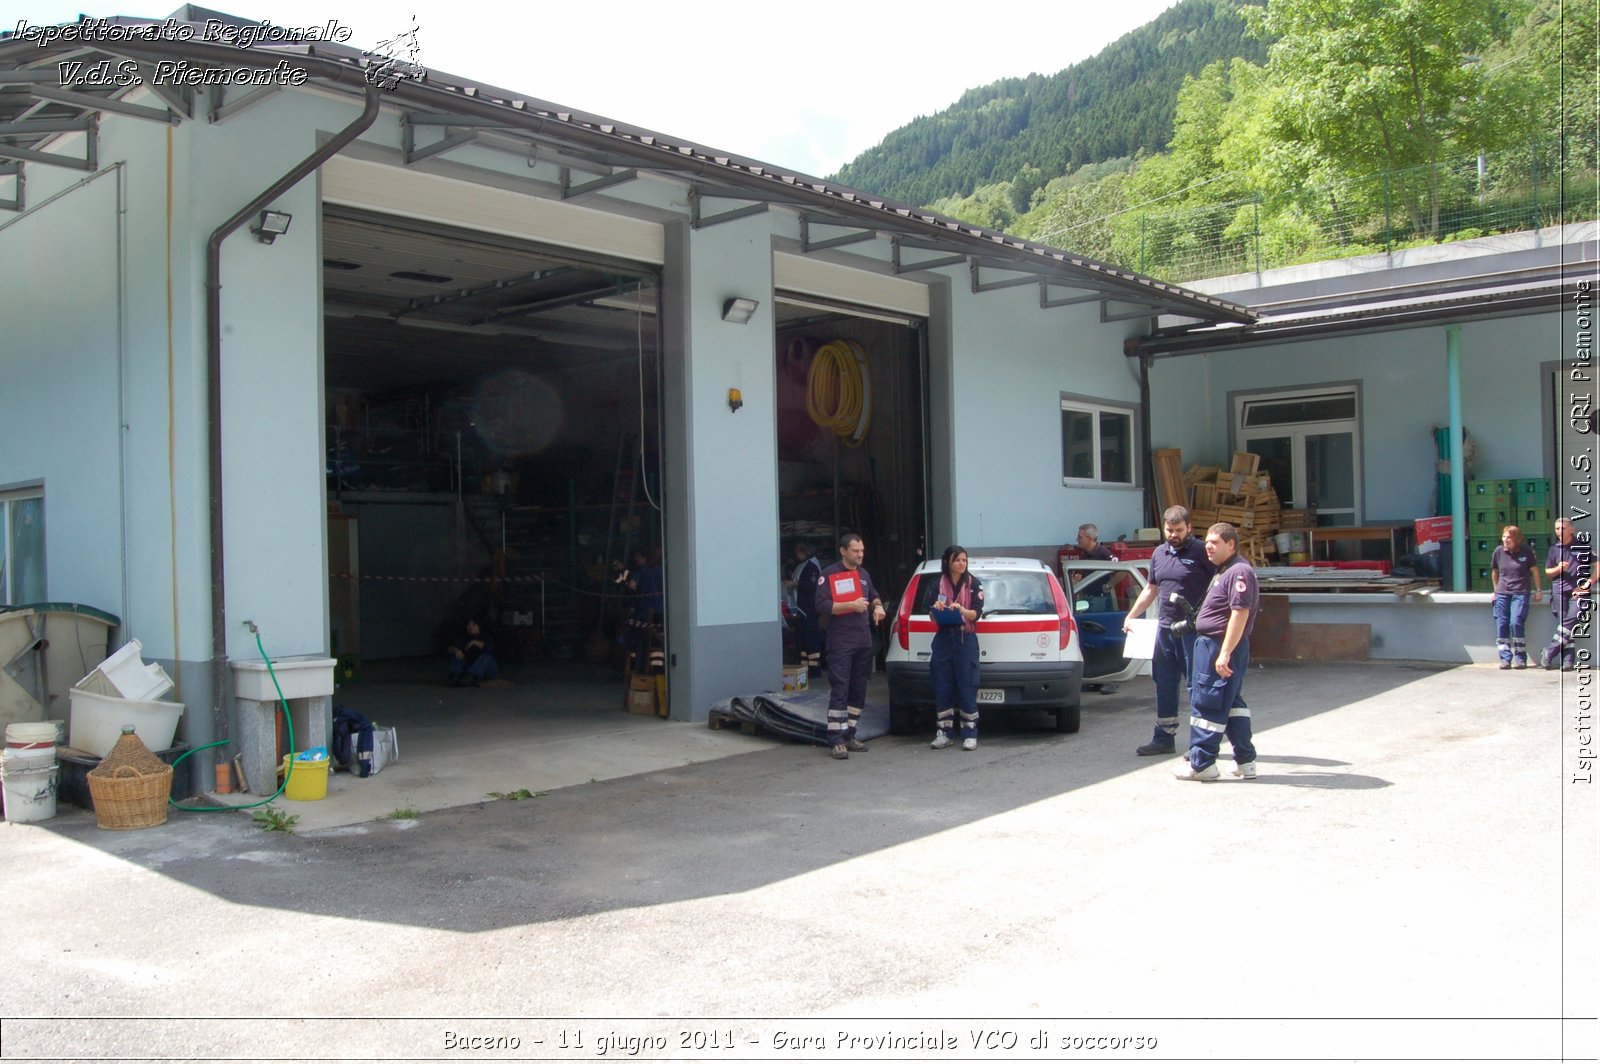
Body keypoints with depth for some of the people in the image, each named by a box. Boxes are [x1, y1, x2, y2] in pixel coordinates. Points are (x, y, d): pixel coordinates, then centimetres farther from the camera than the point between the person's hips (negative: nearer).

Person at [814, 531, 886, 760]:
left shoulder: (863, 574, 16)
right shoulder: (829, 574, -5)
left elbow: (874, 595, 30)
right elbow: (822, 606, -13)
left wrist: (877, 606, 7)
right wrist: (851, 605, -19)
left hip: (864, 642, 7)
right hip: (840, 644, -7)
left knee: (859, 692, 9)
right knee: (840, 692, -9)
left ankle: (849, 736, 17)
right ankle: (836, 741, -8)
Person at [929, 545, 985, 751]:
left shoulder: (973, 584, 2)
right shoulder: (937, 583, 6)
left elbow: (976, 614, -5)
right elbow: (933, 617, 8)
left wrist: (961, 610, -24)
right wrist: (936, 609, -15)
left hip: (966, 640, -2)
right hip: (943, 639, 2)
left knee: (967, 688, -4)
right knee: (942, 688, 2)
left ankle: (970, 734, 1)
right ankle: (943, 733, 9)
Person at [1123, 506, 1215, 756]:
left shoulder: (1201, 552, -6)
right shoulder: (1159, 553, 14)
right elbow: (1151, 589, 24)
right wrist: (1130, 616, 20)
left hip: (1193, 630, -7)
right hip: (1165, 628, 7)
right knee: (1164, 685, 12)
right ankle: (1164, 738, 22)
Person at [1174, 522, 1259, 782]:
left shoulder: (1239, 572, -17)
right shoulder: (1224, 571, 17)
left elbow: (1240, 614, -24)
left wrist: (1225, 653, -26)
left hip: (1221, 646, -11)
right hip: (1211, 644, 11)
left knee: (1206, 704, -5)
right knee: (1231, 703, 15)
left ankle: (1201, 764, 1)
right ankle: (1245, 761, 22)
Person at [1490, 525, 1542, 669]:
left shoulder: (1526, 551, -2)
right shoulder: (1499, 551, 4)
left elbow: (1534, 570, 7)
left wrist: (1538, 590, 6)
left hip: (1520, 593, -3)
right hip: (1502, 593, 3)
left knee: (1516, 623, -15)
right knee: (1501, 625, -2)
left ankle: (1521, 658, -6)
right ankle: (1505, 659, 3)